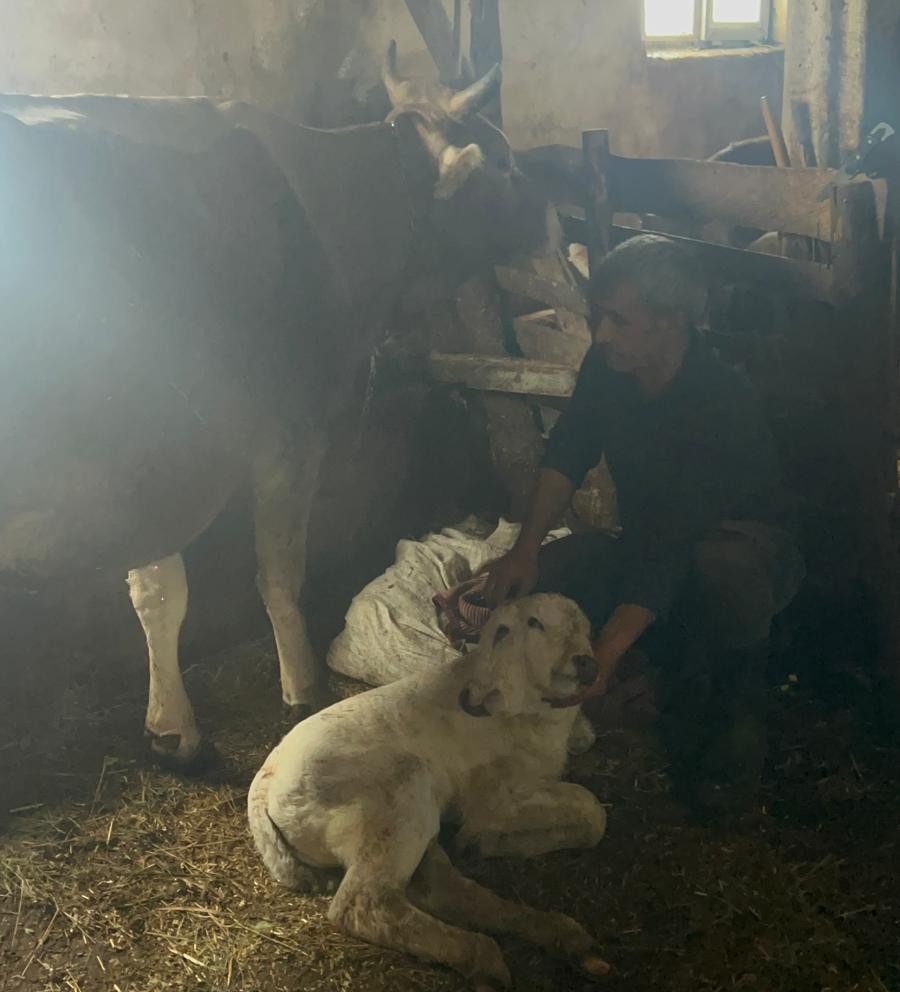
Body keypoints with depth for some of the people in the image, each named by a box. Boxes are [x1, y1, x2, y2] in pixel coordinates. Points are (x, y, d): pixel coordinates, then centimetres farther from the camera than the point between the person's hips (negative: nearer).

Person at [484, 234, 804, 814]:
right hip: (647, 545, 6)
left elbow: (674, 548, -37)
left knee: (723, 568, -43)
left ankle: (733, 715, -13)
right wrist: (527, 549, -13)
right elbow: (568, 456, 0)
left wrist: (604, 655, -42)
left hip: (743, 541, -6)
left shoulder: (725, 406, -32)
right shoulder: (607, 366, -12)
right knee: (538, 576, -19)